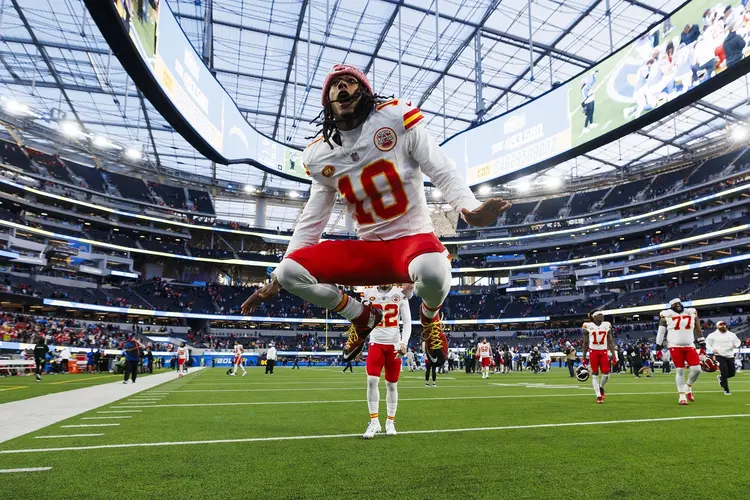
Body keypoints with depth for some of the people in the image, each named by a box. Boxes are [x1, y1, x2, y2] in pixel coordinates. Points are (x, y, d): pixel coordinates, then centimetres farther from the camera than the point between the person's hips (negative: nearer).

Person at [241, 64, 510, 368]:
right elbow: (311, 221, 8)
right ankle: (363, 318, 12)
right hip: (367, 249, 4)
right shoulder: (321, 155, 4)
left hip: (413, 238, -3)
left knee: (432, 271, -40)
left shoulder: (397, 119, -7)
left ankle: (429, 318, 2)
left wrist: (469, 209, -32)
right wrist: (278, 279, 3)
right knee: (291, 270, -15)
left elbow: (443, 173, -10)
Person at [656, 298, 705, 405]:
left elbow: (697, 329, 15)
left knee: (697, 369, -6)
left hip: (690, 346, 3)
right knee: (679, 371, -1)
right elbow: (661, 332, 1)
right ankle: (682, 395, 7)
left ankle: (688, 387, 21)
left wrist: (702, 342, 13)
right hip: (675, 347, -3)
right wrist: (659, 346, -1)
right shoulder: (667, 315, -2)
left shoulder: (691, 313, 8)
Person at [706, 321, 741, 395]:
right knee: (724, 373, -10)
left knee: (732, 373, 4)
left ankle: (721, 378, 37)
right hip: (720, 356, -4)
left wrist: (736, 345, -5)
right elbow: (707, 343, 1)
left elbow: (738, 341, 19)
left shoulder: (731, 335, 10)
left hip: (730, 356, 4)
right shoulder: (713, 335, -2)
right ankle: (726, 390, 3)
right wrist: (712, 349, -14)